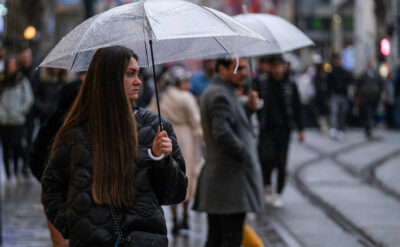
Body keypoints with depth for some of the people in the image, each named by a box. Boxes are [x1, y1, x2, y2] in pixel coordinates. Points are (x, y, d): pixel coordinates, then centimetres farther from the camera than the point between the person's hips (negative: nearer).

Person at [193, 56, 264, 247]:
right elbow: (222, 134, -27)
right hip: (231, 181, -11)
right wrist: (245, 156, -16)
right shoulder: (220, 95, -15)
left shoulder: (213, 92, 18)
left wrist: (248, 108, 10)